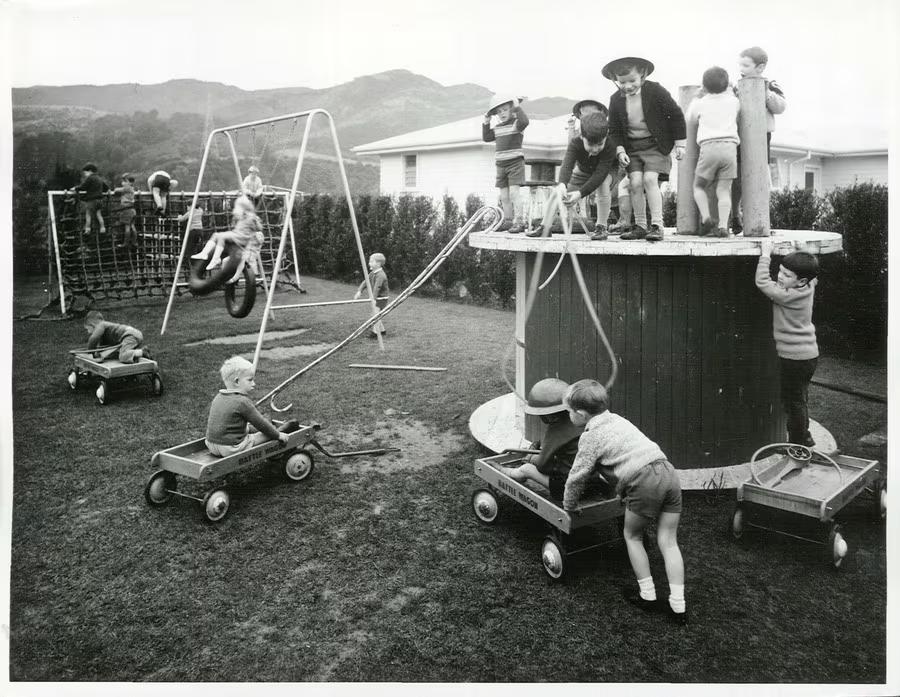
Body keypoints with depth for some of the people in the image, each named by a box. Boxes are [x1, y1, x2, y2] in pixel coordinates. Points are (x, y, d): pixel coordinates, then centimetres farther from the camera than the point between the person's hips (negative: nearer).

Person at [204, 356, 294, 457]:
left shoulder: (218, 397, 8)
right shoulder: (243, 402, -18)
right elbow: (260, 423, -11)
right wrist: (278, 435, 2)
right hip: (231, 448, -8)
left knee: (249, 428, 26)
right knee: (266, 435, 3)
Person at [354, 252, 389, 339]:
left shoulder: (381, 275, -24)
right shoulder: (373, 273, 7)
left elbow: (377, 287, -35)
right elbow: (366, 282, 2)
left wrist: (374, 298, -43)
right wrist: (359, 291, -11)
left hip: (381, 298, -10)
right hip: (376, 298, 10)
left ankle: (376, 332, -6)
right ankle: (382, 330, 29)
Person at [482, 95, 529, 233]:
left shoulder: (516, 123, -5)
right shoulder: (497, 128, 15)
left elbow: (524, 121, -26)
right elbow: (486, 138, 20)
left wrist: (517, 107, -20)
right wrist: (486, 123, 12)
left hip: (515, 162, -7)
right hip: (501, 164, 7)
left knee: (513, 192, -15)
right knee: (504, 196, 8)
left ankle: (518, 222, -15)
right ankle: (508, 221, 17)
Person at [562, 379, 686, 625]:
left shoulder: (590, 437, 1)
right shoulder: (616, 419, 24)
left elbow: (577, 477, 5)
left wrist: (568, 506, 20)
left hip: (644, 482, -7)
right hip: (668, 471, 7)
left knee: (632, 536, 16)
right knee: (668, 541, 11)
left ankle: (647, 596, 22)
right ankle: (678, 606, 11)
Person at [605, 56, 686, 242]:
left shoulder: (655, 91, -12)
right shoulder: (616, 100, -2)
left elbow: (676, 115, -4)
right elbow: (614, 129, 7)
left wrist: (679, 143, -5)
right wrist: (620, 150, -8)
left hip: (656, 144, -3)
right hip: (632, 147, 4)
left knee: (649, 179, -18)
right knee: (635, 183, -8)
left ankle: (657, 225, -14)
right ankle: (640, 226, 2)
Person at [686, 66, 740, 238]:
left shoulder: (700, 103, 10)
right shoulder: (733, 102, 15)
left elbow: (690, 120, 28)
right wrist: (727, 90, 47)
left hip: (709, 148, -2)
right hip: (730, 147, 2)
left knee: (699, 186, 11)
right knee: (723, 189, 1)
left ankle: (706, 217, -11)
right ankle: (722, 226, -13)